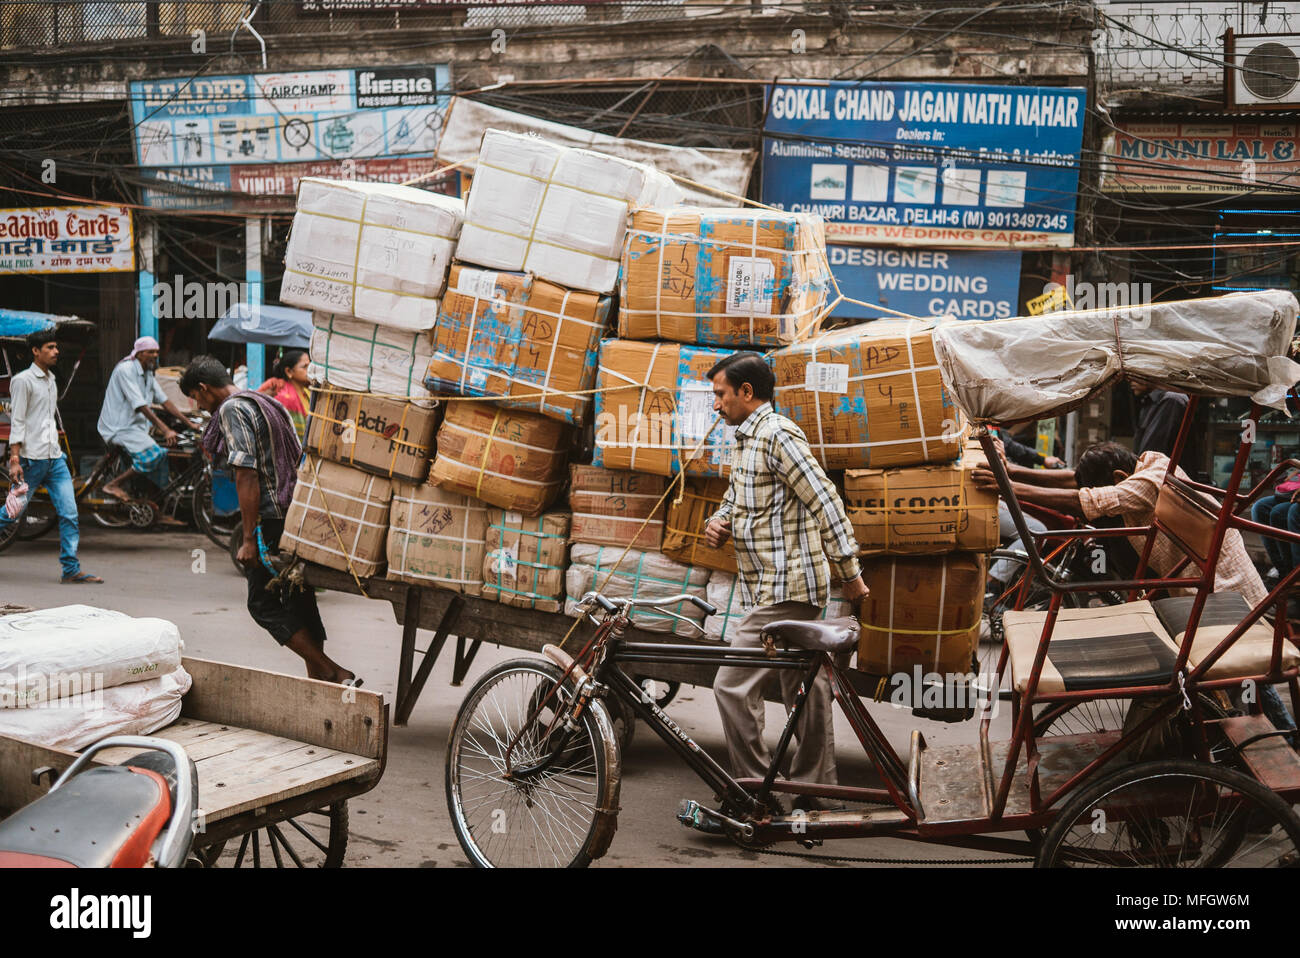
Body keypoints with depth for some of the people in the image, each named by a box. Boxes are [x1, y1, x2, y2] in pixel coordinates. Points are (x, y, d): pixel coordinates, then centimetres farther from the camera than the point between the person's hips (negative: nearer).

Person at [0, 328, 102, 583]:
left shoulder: (50, 380, 17)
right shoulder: (23, 380, -6)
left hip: (55, 459, 7)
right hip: (32, 459, -6)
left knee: (69, 514, -3)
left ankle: (71, 569, -1)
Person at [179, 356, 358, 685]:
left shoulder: (232, 409, -9)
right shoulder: (269, 403, 19)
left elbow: (246, 474, -18)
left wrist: (249, 539, -19)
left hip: (272, 519, -9)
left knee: (264, 604, -2)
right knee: (299, 600, 14)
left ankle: (334, 673, -9)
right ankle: (317, 676, 18)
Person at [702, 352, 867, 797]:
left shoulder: (778, 435, -15)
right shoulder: (747, 439, 17)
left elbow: (825, 502, -19)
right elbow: (735, 499, 28)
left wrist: (850, 574, -17)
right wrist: (718, 523, 4)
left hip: (784, 589, -10)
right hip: (786, 588, 10)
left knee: (733, 686, -10)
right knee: (804, 688, 15)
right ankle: (817, 792, 25)